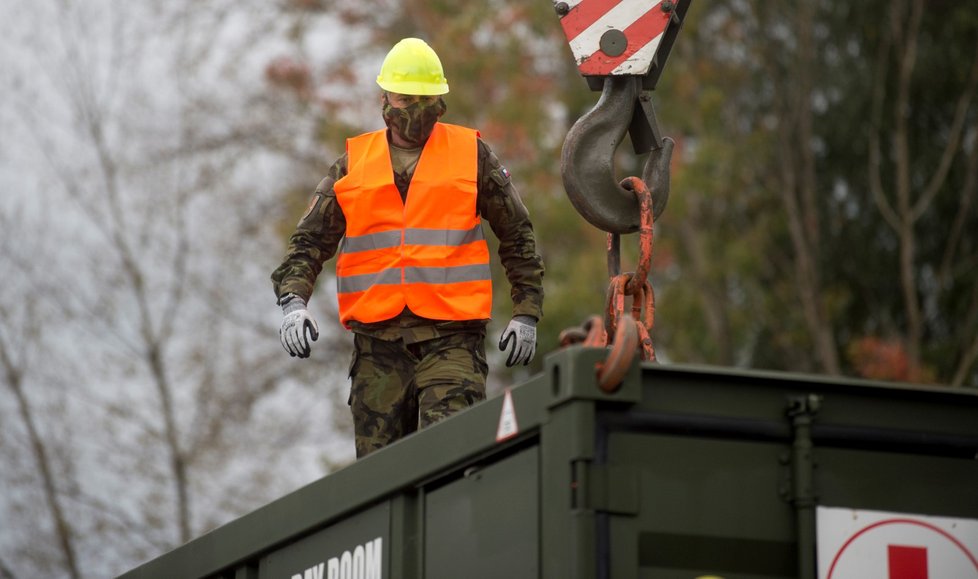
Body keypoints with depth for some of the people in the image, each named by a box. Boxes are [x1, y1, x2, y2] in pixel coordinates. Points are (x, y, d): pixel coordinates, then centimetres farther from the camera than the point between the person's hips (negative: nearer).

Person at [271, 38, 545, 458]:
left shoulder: (472, 155, 8)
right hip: (377, 341, 3)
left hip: (451, 339, -2)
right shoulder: (353, 166, 12)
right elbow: (310, 241, 11)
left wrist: (526, 314, 7)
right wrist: (293, 301, -6)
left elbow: (517, 237, 14)